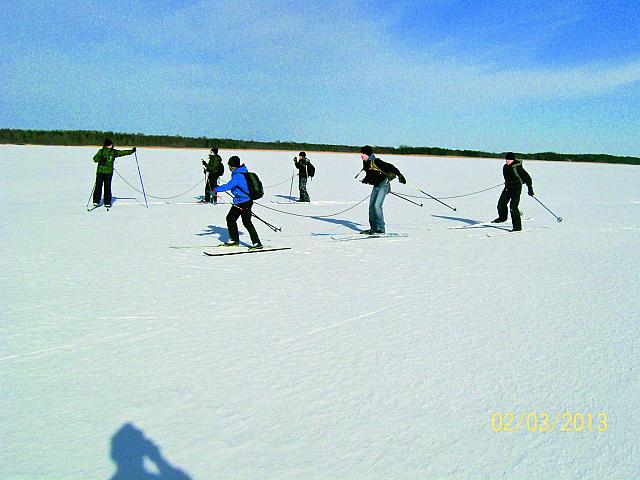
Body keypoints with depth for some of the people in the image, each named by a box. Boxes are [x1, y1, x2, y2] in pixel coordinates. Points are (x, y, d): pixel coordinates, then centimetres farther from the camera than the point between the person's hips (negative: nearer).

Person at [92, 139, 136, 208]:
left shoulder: (114, 152, 8)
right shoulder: (101, 151, 1)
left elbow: (122, 152, 12)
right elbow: (95, 158, -6)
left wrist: (131, 151, 9)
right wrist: (100, 159, -25)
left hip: (109, 172, 2)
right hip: (100, 171, -2)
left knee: (107, 187, 2)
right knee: (98, 186, -2)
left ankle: (107, 202, 9)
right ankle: (96, 201, 5)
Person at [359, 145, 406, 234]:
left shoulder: (375, 162, -21)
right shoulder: (366, 163, 5)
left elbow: (389, 167, -22)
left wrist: (400, 175, -23)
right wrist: (366, 179, 13)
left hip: (384, 184, -9)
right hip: (376, 186, 9)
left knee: (377, 205, -17)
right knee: (371, 206, 5)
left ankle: (380, 228, -10)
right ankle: (373, 228, 15)